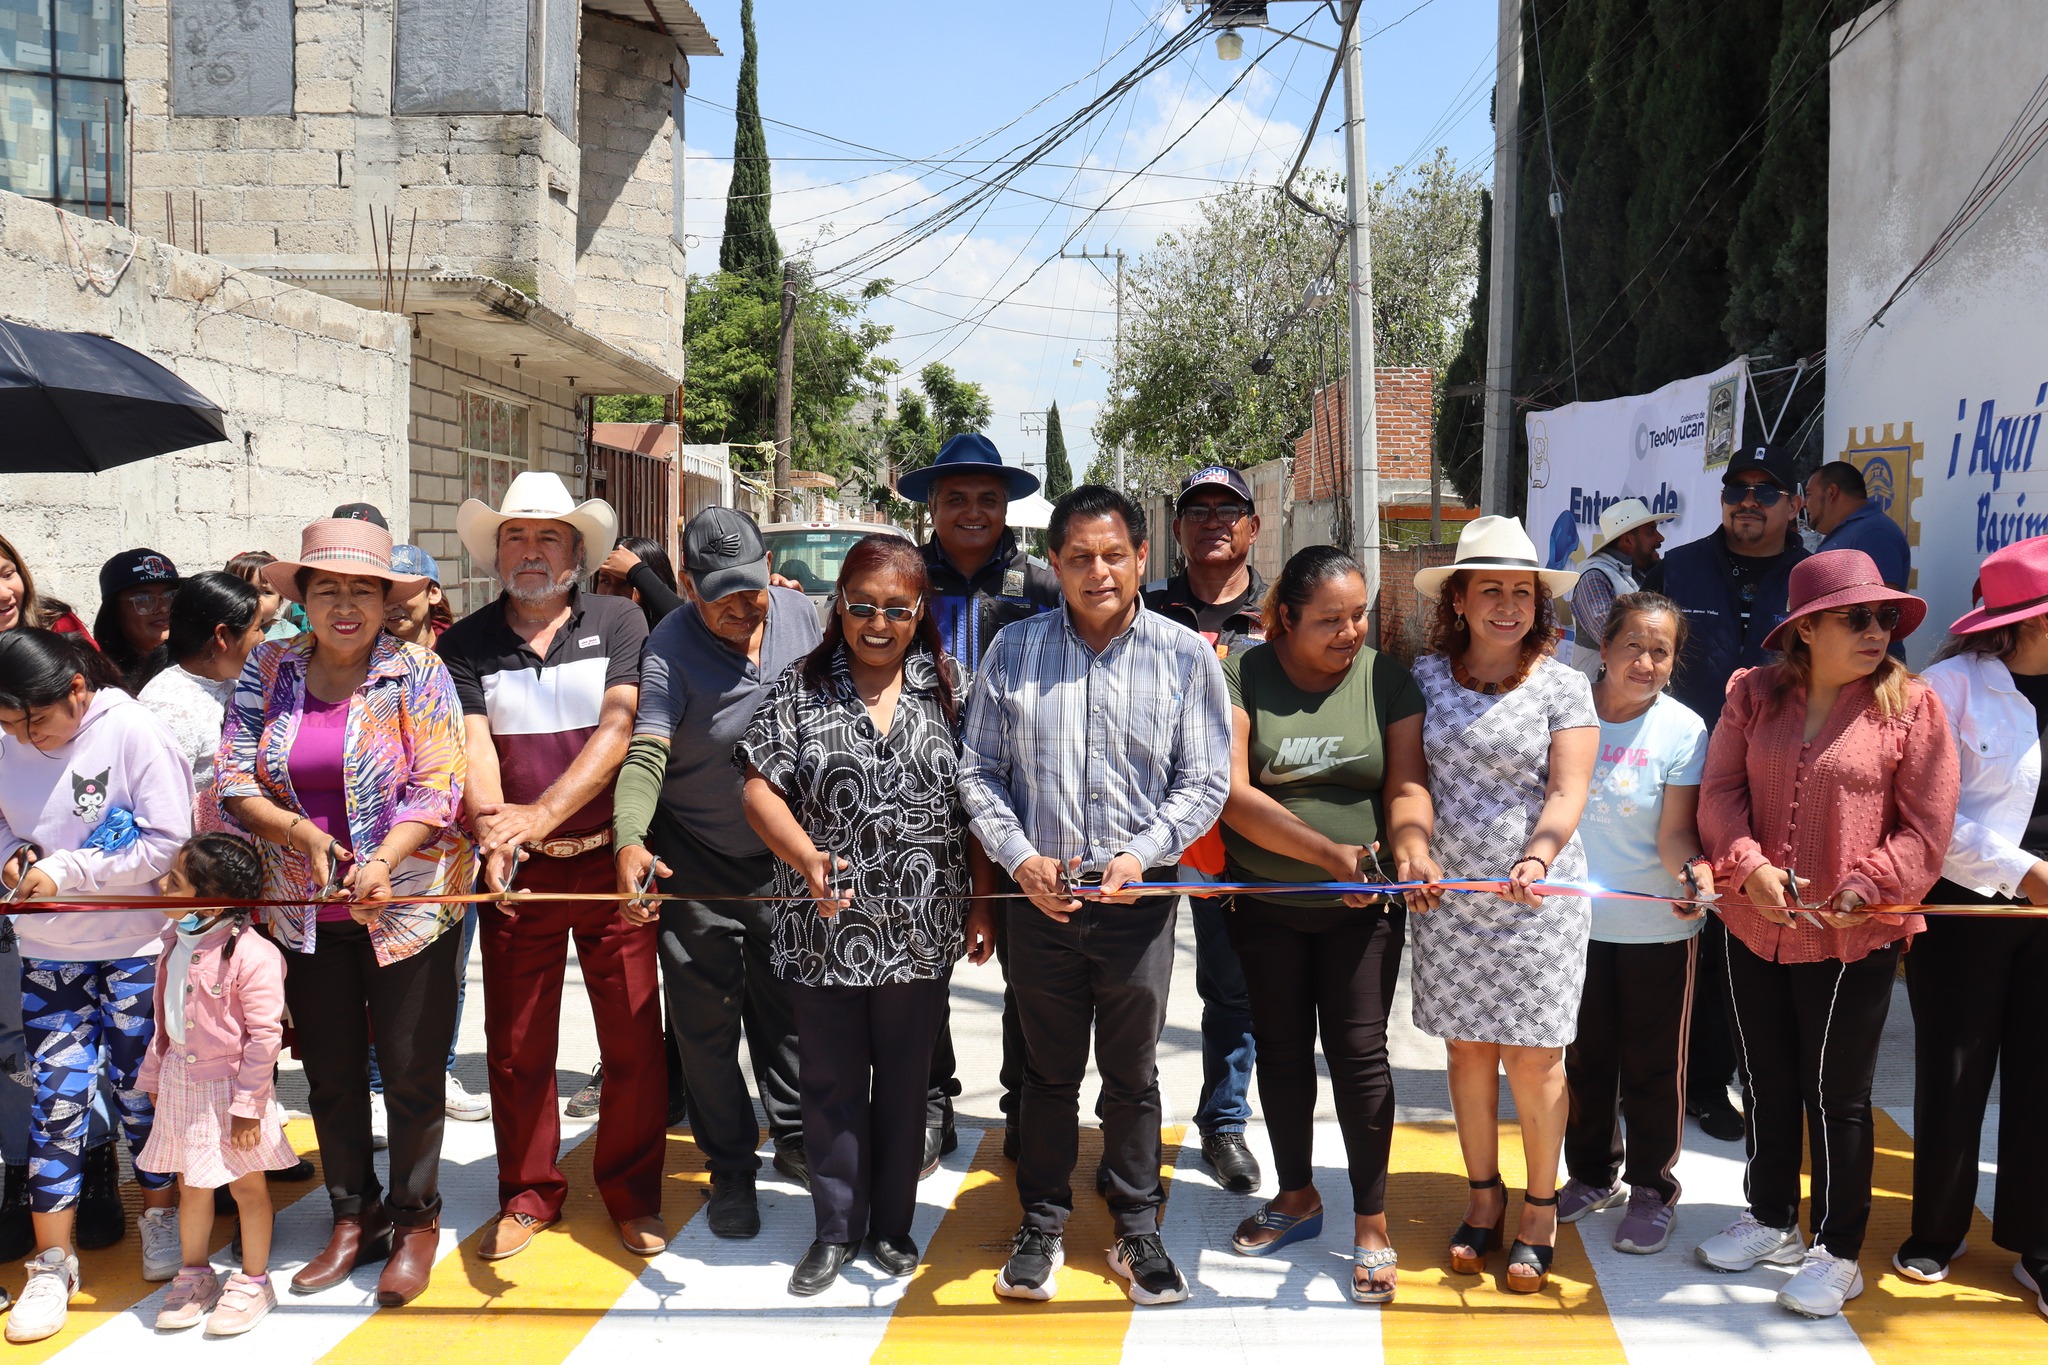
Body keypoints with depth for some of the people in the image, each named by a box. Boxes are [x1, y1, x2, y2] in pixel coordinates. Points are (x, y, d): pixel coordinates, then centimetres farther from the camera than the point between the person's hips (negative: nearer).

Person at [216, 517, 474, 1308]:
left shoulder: (417, 672, -5)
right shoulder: (268, 670, 3)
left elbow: (438, 785, -11)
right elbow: (233, 780, 0)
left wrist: (382, 860, -24)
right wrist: (303, 835, -15)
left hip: (406, 905, -3)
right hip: (305, 910, 3)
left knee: (411, 1070, 4)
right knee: (329, 1071, 12)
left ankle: (416, 1221, 21)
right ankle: (353, 1219, 29)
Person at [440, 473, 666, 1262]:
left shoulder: (618, 624, 0)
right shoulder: (466, 645, 4)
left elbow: (617, 730, -11)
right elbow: (472, 746, -9)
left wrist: (542, 814, -24)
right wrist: (492, 822, -29)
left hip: (609, 859, -1)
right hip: (516, 869, 1)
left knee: (634, 1035, 3)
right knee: (516, 1043, 9)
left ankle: (632, 1192, 22)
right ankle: (527, 1194, 28)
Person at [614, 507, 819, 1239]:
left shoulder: (800, 613, -4)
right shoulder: (670, 649, -19)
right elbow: (645, 754, -29)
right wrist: (629, 839, -46)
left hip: (784, 855, 4)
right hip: (696, 863, -4)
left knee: (787, 1006, 16)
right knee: (707, 1021, 7)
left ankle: (795, 1138, 36)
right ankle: (730, 1170, 23)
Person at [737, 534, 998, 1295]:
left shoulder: (947, 689, 2)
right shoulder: (801, 689, 0)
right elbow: (761, 790, -5)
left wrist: (981, 906, 1)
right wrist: (808, 859, -22)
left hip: (921, 929, 1)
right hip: (826, 929, 0)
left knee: (905, 1081, 13)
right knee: (831, 1080, 11)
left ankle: (892, 1224, 30)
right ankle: (836, 1229, 27)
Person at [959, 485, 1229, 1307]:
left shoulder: (1185, 656, -1)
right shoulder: (1013, 651, 2)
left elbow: (1205, 780, -1)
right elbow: (979, 770, 4)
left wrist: (1141, 853, -14)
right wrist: (1021, 859, -9)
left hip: (1138, 899, -1)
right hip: (1040, 896, 1)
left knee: (1133, 1075, 11)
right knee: (1048, 1071, 12)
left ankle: (1137, 1231, 28)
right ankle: (1043, 1226, 28)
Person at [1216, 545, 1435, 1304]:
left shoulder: (1387, 679, -2)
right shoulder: (1241, 677, -8)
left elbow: (1406, 784, -7)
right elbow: (1233, 793, -16)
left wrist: (1411, 845, -29)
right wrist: (1328, 853, -25)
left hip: (1362, 907, 0)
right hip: (1265, 905, 1)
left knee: (1359, 1053, 0)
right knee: (1281, 1048, 14)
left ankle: (1372, 1226, 14)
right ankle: (1297, 1197, 33)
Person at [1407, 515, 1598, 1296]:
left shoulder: (1562, 687, -2)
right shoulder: (1426, 677, 4)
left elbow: (1567, 791, -9)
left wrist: (1537, 858, -26)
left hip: (1537, 900, -2)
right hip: (1449, 896, 2)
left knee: (1532, 1055, 1)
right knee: (1467, 1047, 10)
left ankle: (1540, 1209, 19)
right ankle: (1483, 1195, 27)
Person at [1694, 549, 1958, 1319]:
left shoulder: (1910, 705, -7)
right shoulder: (1754, 696, 1)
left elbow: (1925, 828, -8)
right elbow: (1721, 793, -2)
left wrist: (1865, 890, -19)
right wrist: (1750, 868, -17)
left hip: (1853, 941, -3)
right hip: (1754, 930, 4)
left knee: (1837, 1096, 7)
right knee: (1766, 1083, 18)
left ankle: (1836, 1252, 24)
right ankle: (1771, 1220, 38)